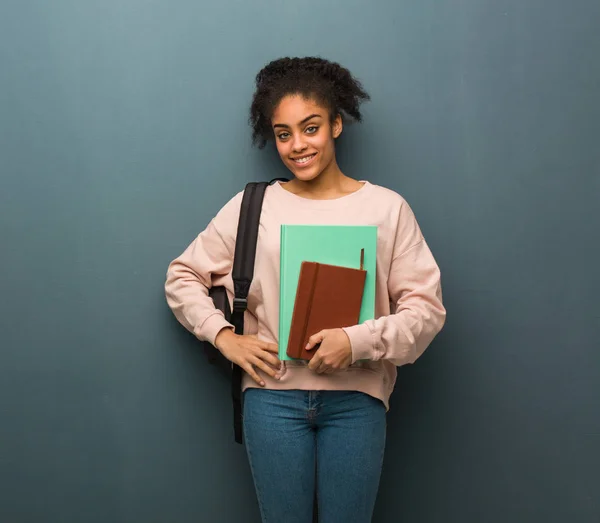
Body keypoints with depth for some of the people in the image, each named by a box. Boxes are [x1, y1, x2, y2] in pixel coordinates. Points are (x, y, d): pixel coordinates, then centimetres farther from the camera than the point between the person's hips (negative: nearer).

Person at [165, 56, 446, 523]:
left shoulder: (387, 208, -1)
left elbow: (427, 308, -3)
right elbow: (183, 275, 10)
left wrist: (357, 341, -17)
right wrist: (223, 336, -4)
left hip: (356, 398, 0)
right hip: (273, 397, 1)